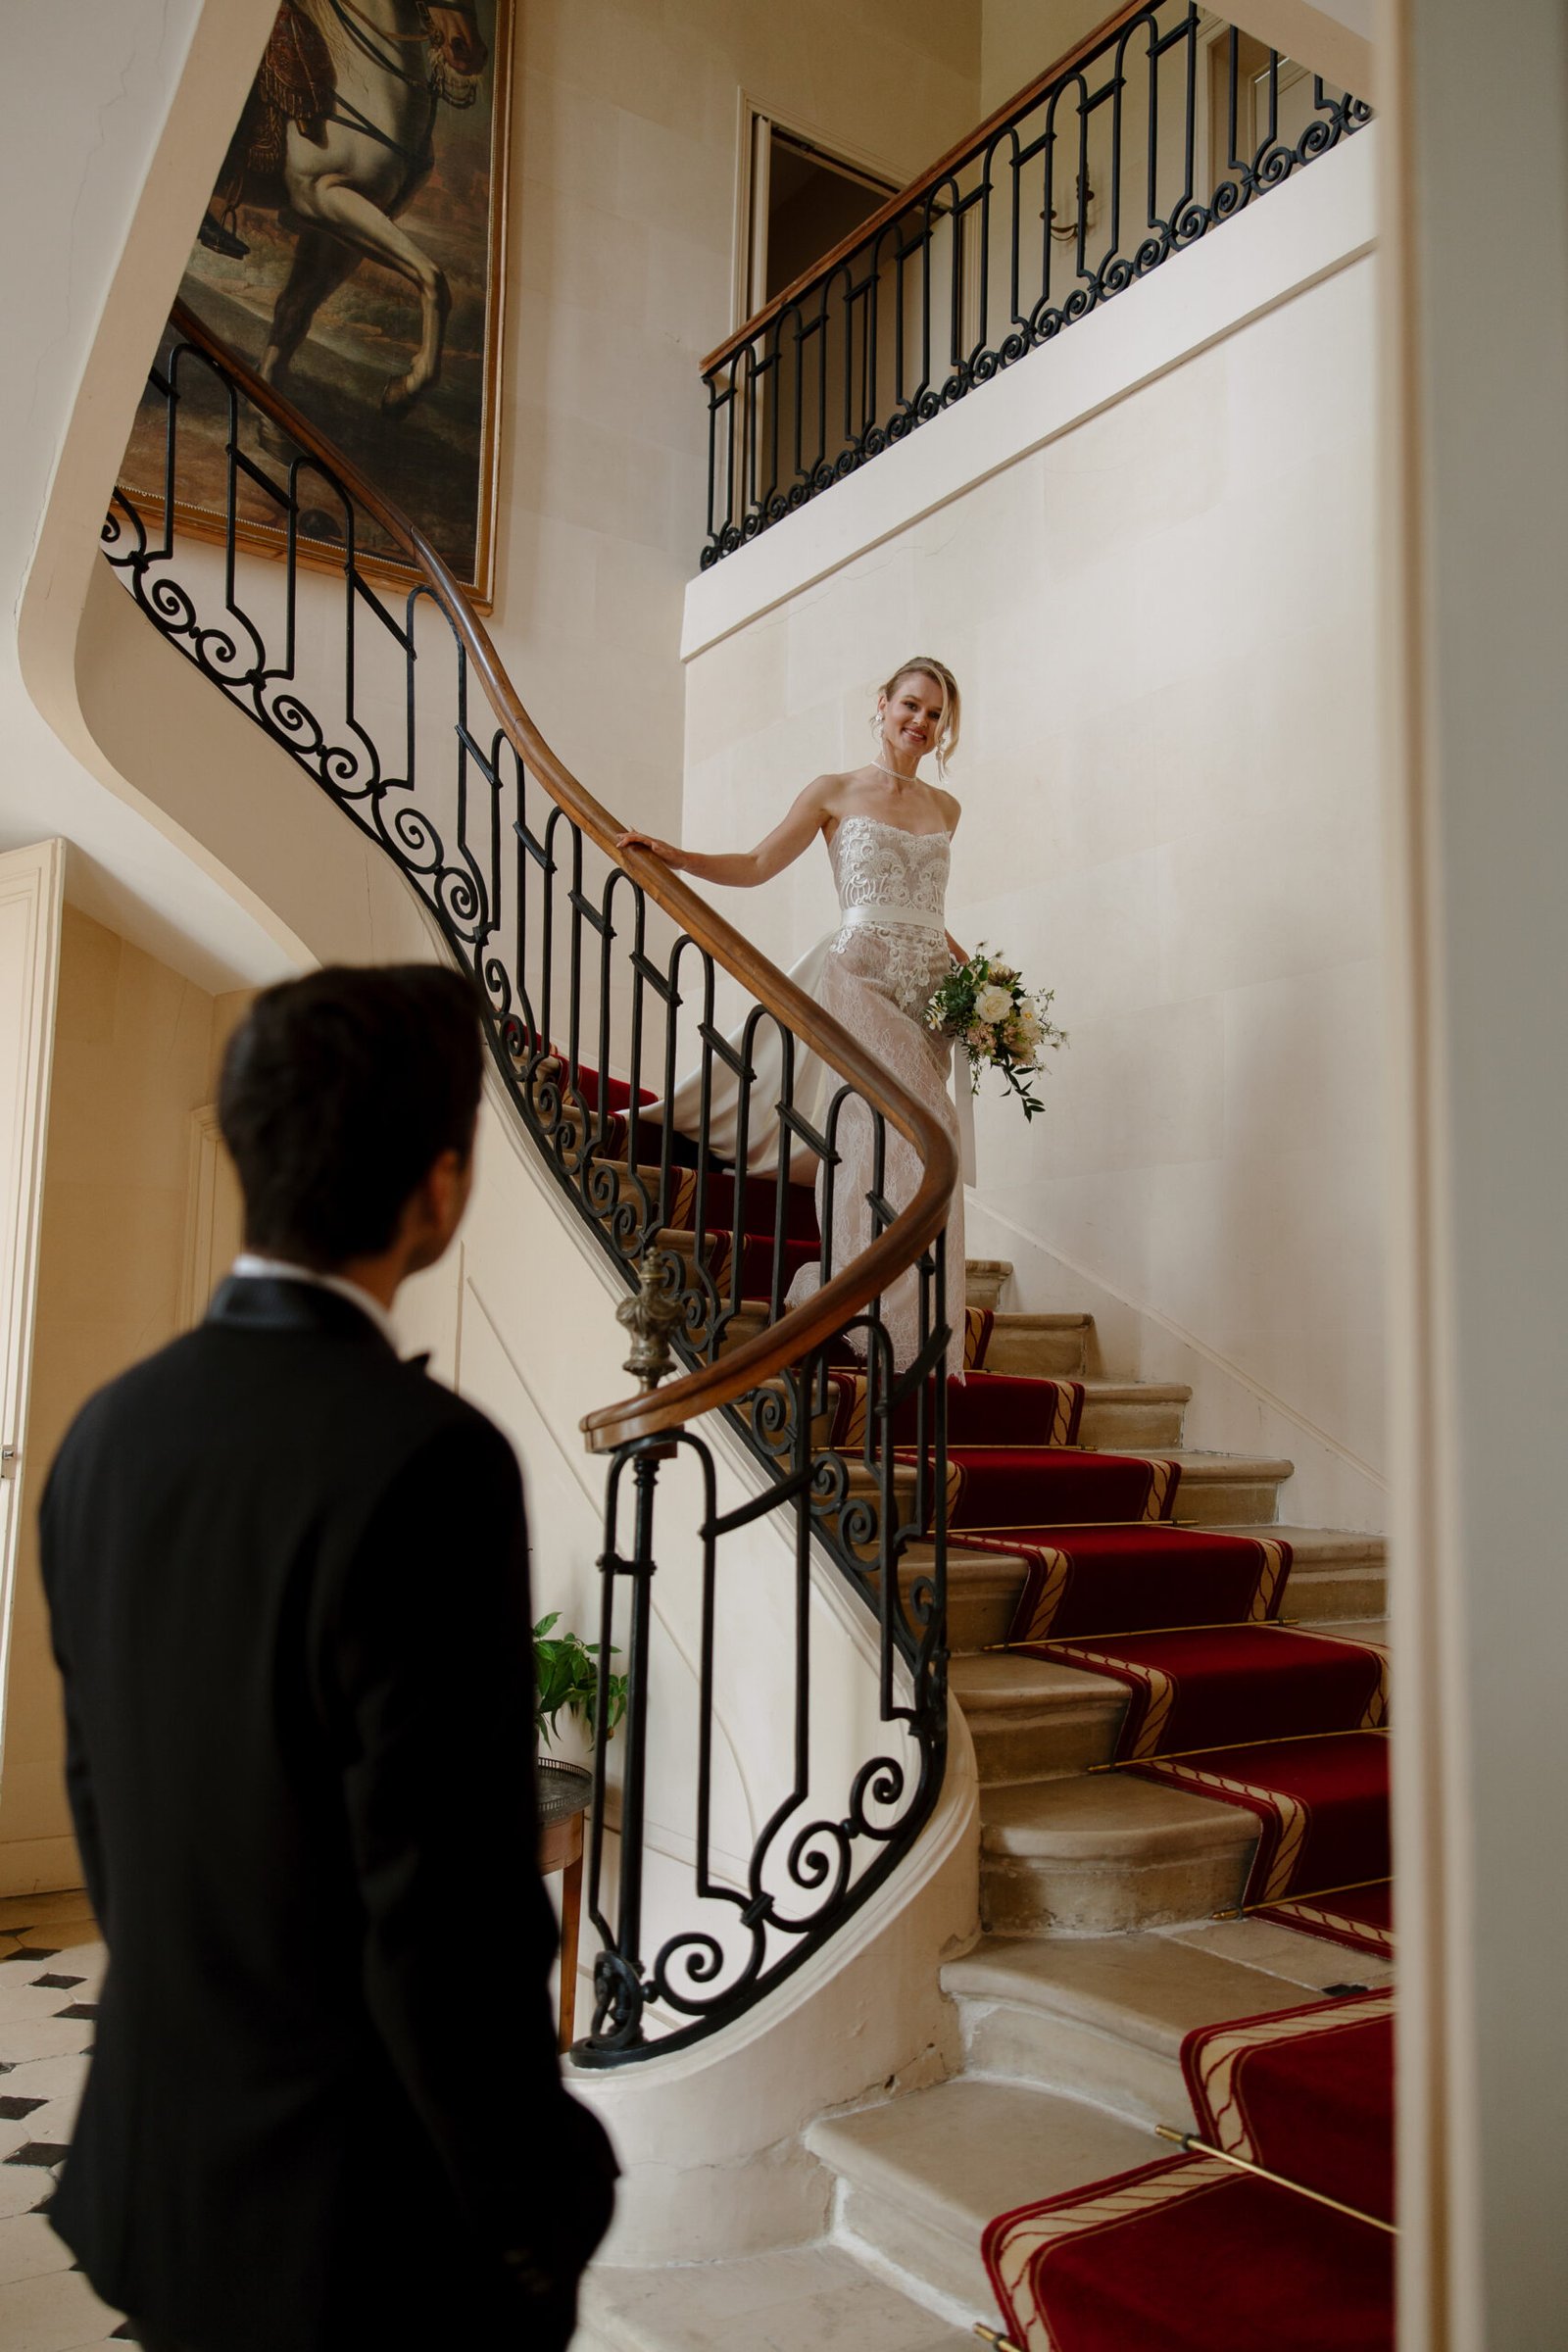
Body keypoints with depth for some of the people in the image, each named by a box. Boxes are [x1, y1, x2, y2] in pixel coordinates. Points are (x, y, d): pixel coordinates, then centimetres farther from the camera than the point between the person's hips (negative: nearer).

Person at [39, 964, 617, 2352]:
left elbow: (99, 1793, 6)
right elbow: (448, 1908, -25)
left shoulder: (113, 1428, -5)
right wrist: (539, 2214, -9)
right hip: (370, 2209, -6)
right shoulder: (424, 1459, -29)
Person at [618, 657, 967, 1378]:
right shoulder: (835, 793, 6)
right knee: (886, 1130, -19)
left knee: (925, 1140, -3)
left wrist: (964, 964, 11)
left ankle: (918, 1325, 3)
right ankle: (873, 1311, -12)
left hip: (929, 988, 4)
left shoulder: (944, 807, 19)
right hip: (861, 978, -4)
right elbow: (754, 866, 2)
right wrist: (675, 856, -11)